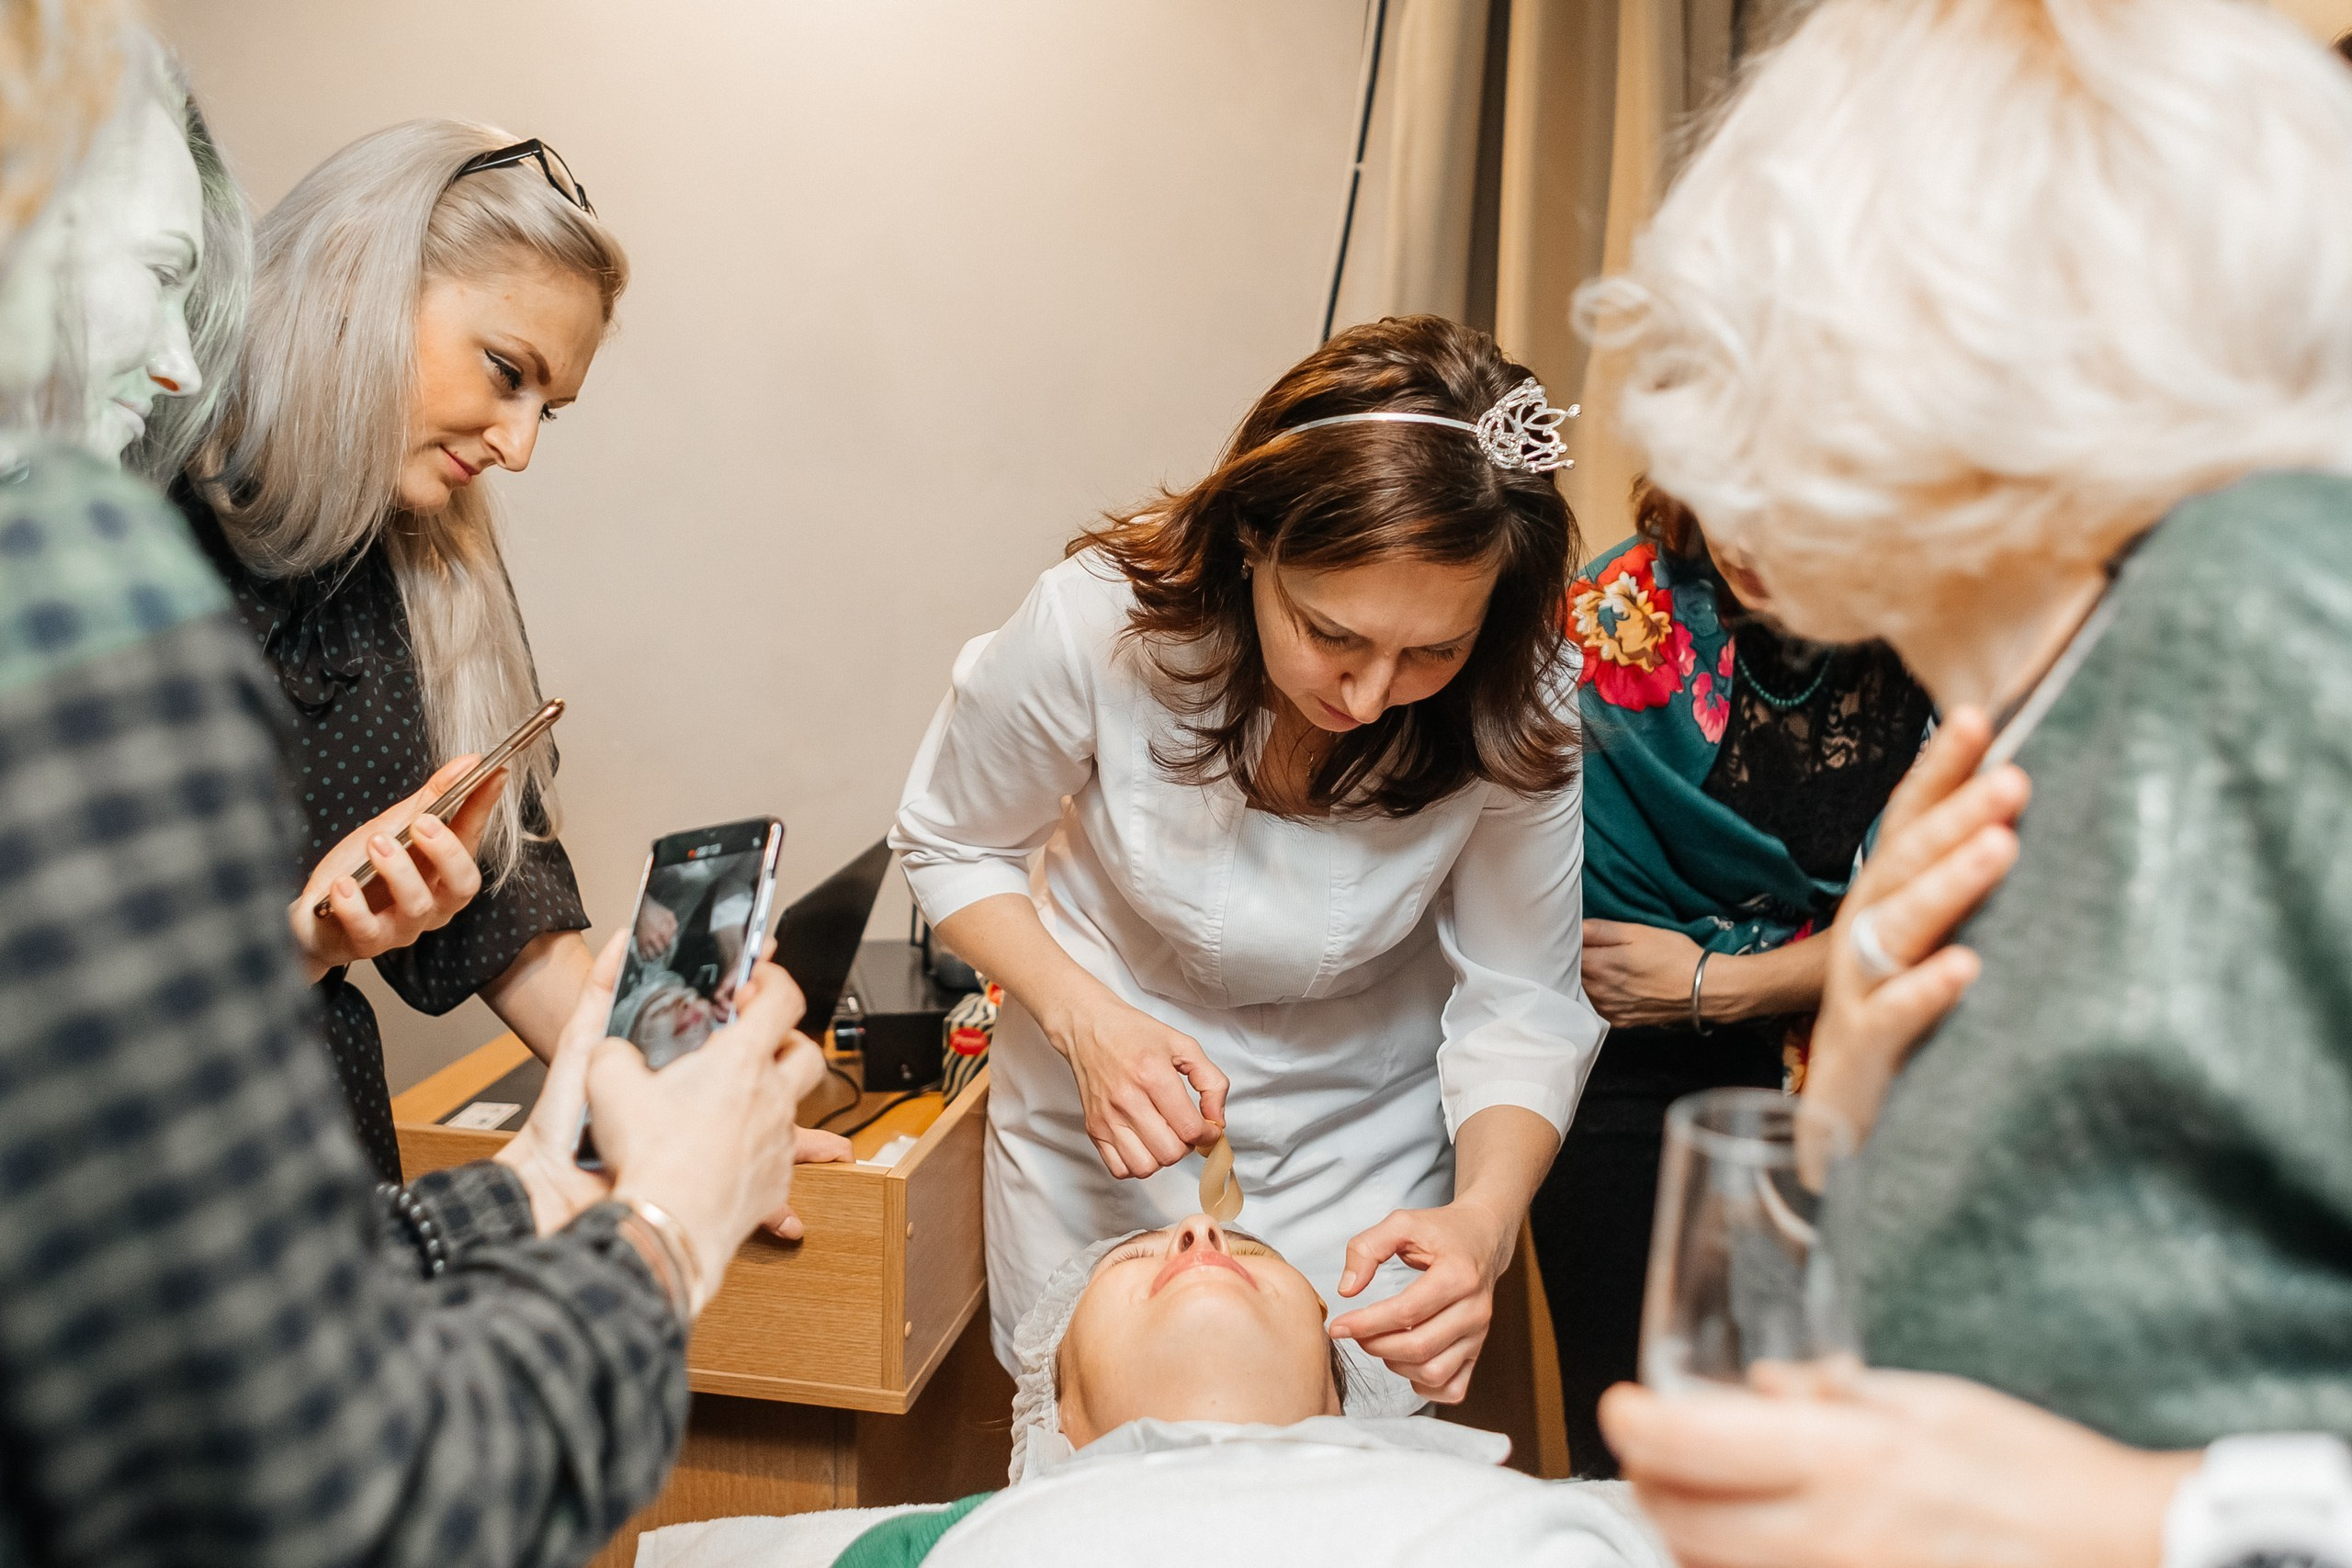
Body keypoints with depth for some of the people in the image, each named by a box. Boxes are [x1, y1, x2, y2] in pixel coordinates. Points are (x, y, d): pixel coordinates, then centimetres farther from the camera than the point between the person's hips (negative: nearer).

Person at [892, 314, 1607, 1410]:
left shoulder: (1522, 703, -25)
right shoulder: (1100, 620, -29)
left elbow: (1521, 1002, -17)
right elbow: (949, 844, -10)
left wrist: (1484, 1216, -36)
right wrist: (1084, 1018, -26)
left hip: (1365, 1131, 1)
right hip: (1109, 1114, 0)